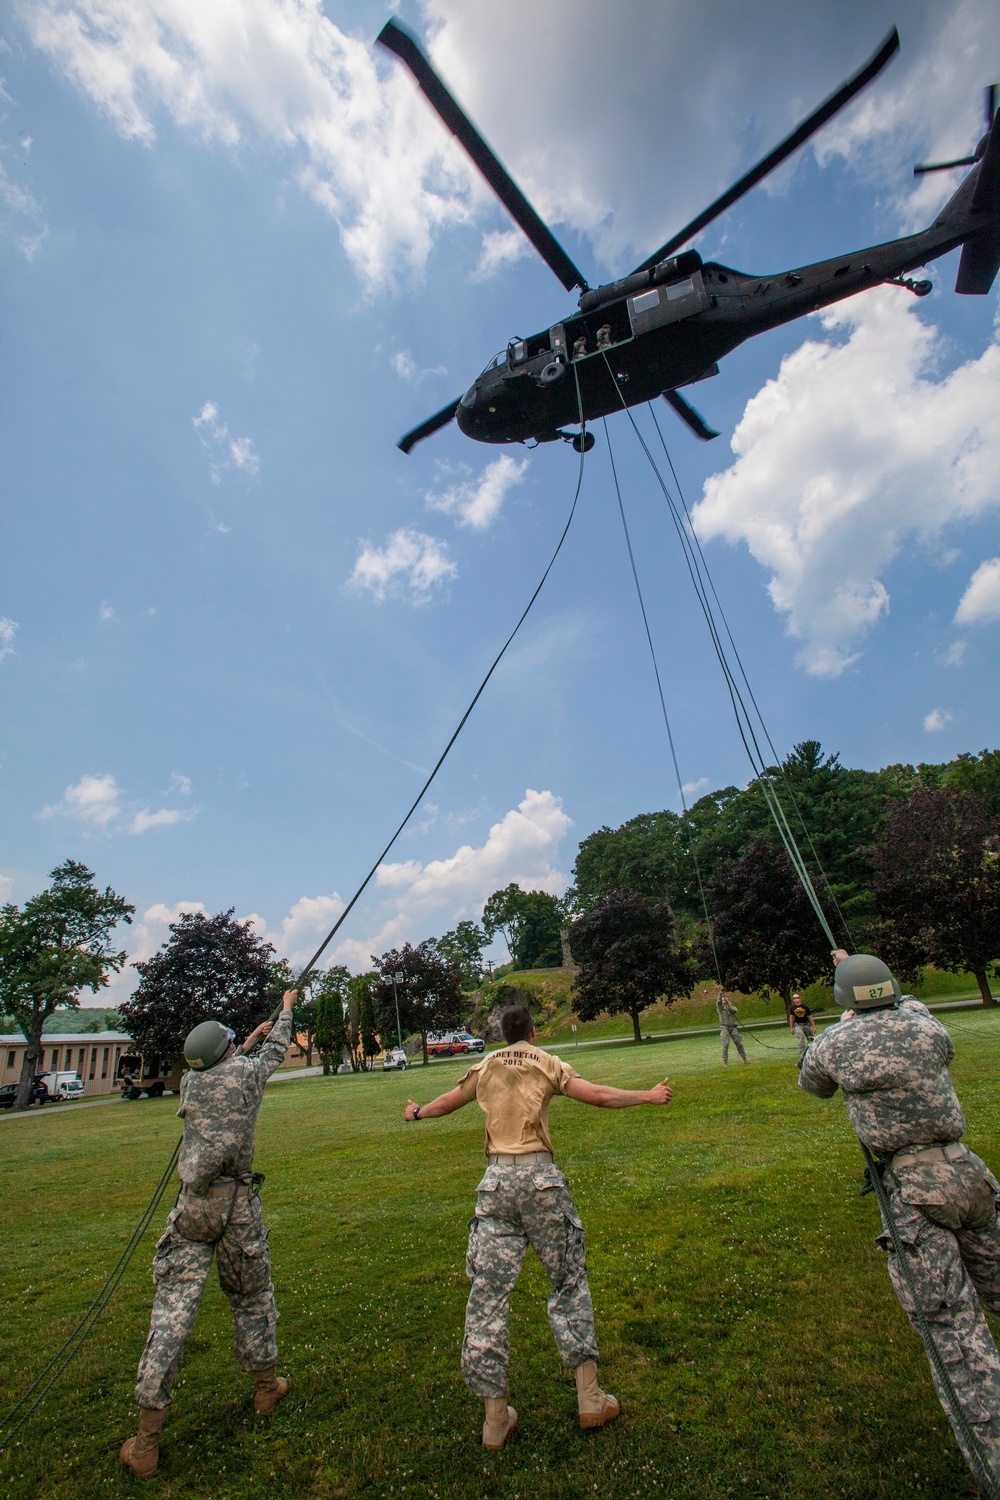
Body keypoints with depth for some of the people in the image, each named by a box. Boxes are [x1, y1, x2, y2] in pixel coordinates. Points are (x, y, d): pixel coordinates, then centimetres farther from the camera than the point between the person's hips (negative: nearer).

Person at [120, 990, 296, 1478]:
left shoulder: (190, 1080, 5)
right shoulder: (246, 1072, -4)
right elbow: (275, 1051, 18)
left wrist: (250, 1038, 43)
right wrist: (285, 1010, 35)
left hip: (191, 1205, 2)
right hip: (236, 1205, -2)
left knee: (173, 1309, 6)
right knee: (252, 1296, 17)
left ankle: (147, 1439, 9)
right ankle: (265, 1386, 36)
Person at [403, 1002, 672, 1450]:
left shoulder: (484, 1067, 13)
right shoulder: (545, 1063, 3)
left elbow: (446, 1102, 27)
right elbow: (599, 1097, -3)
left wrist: (416, 1112, 47)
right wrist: (647, 1095, 10)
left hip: (496, 1179, 2)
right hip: (540, 1177, -2)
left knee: (489, 1293, 9)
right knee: (569, 1280, 14)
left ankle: (496, 1417, 15)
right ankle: (589, 1398, 19)